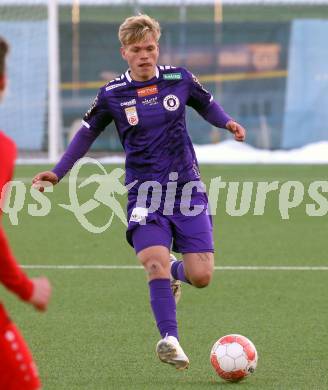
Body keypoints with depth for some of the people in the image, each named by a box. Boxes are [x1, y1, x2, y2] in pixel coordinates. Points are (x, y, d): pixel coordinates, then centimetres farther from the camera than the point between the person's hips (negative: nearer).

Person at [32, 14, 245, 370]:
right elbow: (87, 133, 11)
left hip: (187, 188, 2)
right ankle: (169, 339, -22)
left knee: (201, 276, -4)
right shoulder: (112, 94, -2)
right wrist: (57, 173, 6)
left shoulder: (179, 79, 1)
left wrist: (227, 123, -2)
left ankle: (175, 271, 32)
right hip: (144, 192, -1)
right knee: (156, 262, -25)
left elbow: (206, 105, 19)